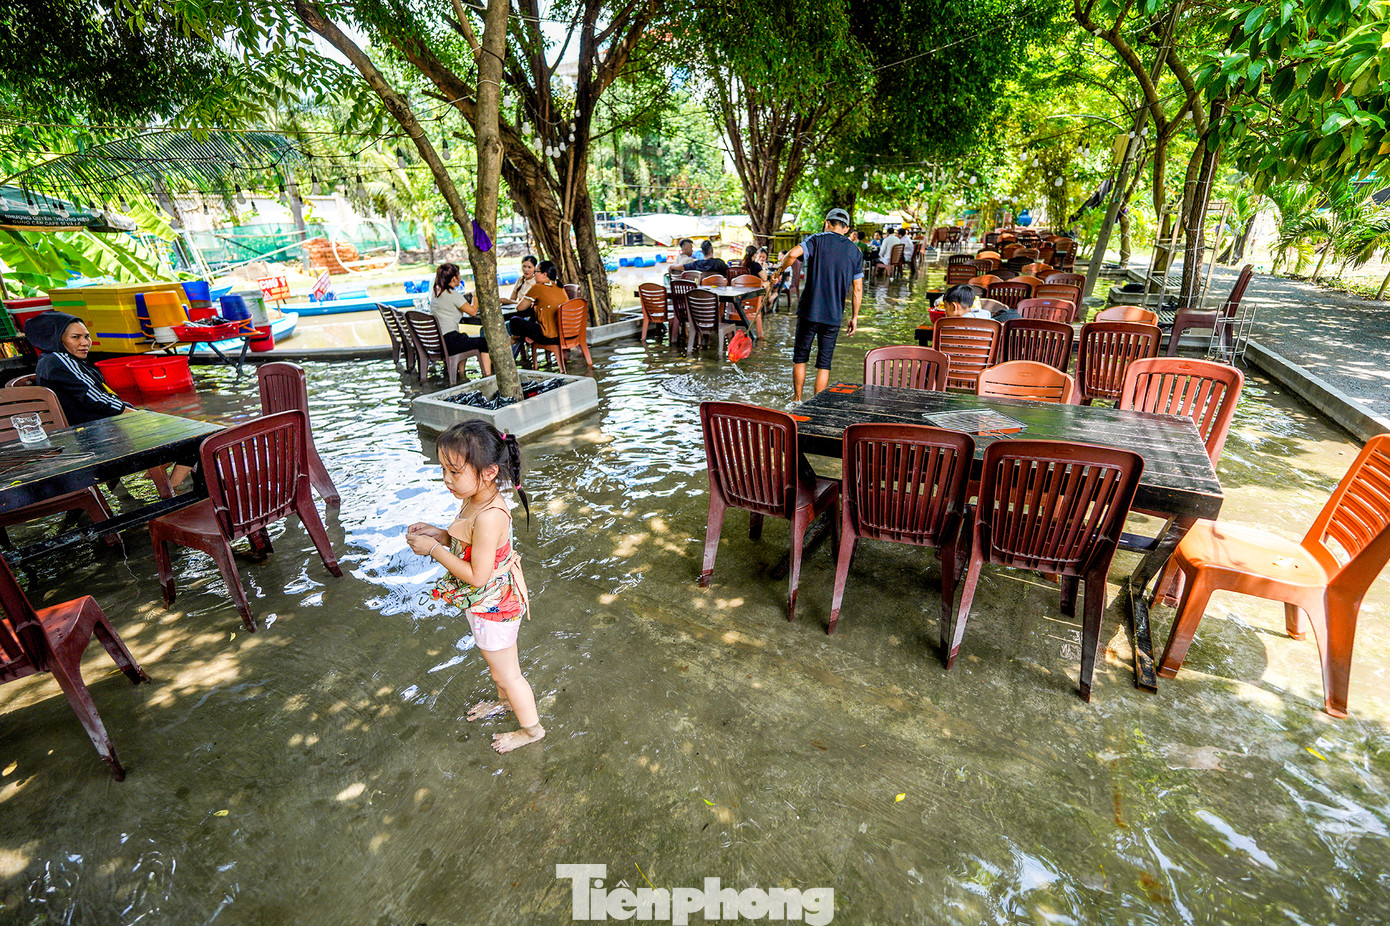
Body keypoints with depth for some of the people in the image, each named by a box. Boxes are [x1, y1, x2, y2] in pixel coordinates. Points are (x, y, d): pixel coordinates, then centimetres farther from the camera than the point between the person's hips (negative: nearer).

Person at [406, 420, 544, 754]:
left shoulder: (489, 516, -36)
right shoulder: (476, 500, -7)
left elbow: (477, 576, -31)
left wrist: (432, 549, -24)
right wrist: (437, 533, -7)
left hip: (491, 608, -9)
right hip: (490, 603, 9)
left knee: (506, 673, 15)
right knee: (497, 665, 33)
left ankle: (531, 728, 39)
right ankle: (505, 701, 60)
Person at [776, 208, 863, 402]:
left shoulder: (818, 240, -1)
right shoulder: (855, 252, 9)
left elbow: (793, 253, -20)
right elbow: (857, 289, 7)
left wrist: (780, 269, -4)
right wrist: (854, 317, 14)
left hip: (809, 311, -2)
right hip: (834, 316, 2)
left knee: (800, 356, 12)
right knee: (824, 363, 9)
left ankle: (797, 402, 14)